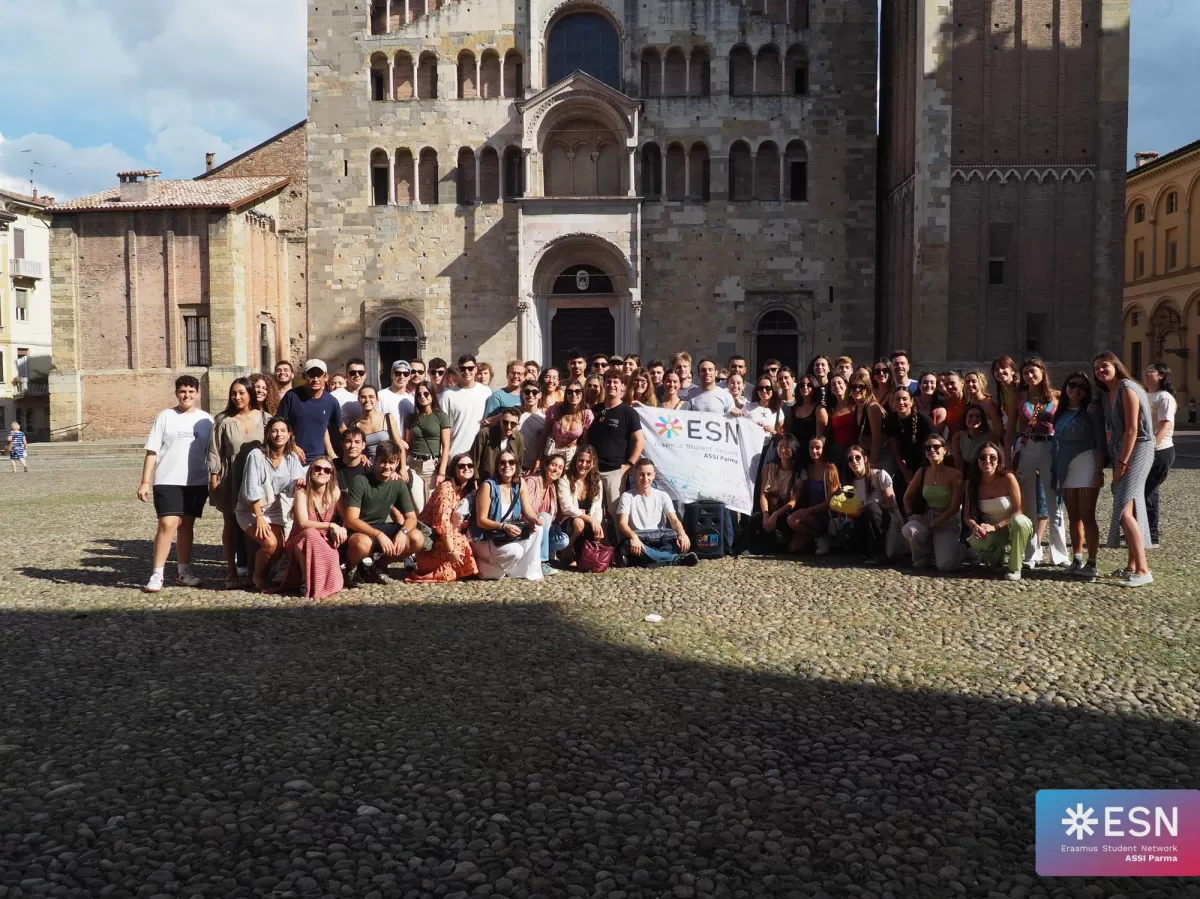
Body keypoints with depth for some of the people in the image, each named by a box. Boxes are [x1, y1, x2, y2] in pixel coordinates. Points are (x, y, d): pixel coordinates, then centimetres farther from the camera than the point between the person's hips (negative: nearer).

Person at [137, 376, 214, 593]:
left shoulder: (206, 419, 6)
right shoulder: (165, 417, 0)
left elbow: (212, 453, 10)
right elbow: (152, 452, -1)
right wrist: (145, 481, -6)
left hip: (197, 482, 3)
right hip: (167, 481, -3)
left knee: (186, 525, 11)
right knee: (168, 524, -12)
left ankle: (183, 571, 21)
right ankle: (157, 574, -5)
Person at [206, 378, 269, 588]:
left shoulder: (264, 419, 1)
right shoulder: (223, 421, -2)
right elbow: (214, 452, -1)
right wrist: (213, 479, -5)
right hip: (230, 480, -1)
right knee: (231, 525, 6)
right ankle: (232, 572, 13)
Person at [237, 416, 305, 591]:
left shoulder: (292, 457, -3)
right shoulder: (257, 455, -16)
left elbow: (292, 489, -11)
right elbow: (252, 490, -17)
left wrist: (298, 484, -35)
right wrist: (259, 517, -21)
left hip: (275, 510, 4)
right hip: (250, 511, -4)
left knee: (280, 546, -13)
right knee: (270, 543, -24)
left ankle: (263, 573, 17)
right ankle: (257, 575, 4)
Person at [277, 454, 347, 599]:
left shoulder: (334, 492, -3)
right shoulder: (302, 491, -14)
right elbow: (303, 523, -24)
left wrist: (342, 529, -24)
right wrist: (331, 525, -32)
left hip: (324, 543, 2)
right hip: (300, 543, -2)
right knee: (311, 534, -39)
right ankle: (306, 583, -22)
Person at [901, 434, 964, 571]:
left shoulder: (954, 474, -13)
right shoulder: (922, 472, -1)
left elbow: (955, 507, -14)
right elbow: (907, 497, 11)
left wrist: (935, 523, -17)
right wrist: (910, 514, -7)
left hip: (948, 522, -3)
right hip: (927, 517, 3)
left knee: (945, 565, -21)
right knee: (907, 529, -33)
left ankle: (957, 548, 19)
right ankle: (924, 557, 0)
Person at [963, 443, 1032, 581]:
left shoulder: (1008, 478, -20)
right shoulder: (973, 482, -9)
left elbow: (1017, 511, -18)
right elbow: (967, 515, -7)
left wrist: (995, 527, -29)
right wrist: (975, 526, -29)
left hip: (1012, 527, -3)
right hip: (991, 529, 3)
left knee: (1019, 521, -38)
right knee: (976, 542, -31)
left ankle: (1015, 568, -19)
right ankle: (996, 555, 9)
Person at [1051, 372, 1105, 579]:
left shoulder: (1091, 410, -2)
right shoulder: (1060, 412, 14)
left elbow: (1100, 443, -7)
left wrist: (1099, 470, -14)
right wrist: (1055, 470, 7)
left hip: (1085, 466, -5)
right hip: (1065, 468, 6)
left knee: (1087, 516, -6)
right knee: (1073, 516, 9)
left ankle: (1091, 563, -3)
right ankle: (1076, 560, 15)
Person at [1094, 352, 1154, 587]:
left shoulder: (1127, 389, -13)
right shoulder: (1106, 393, 13)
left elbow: (1132, 429, -17)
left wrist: (1122, 463, -18)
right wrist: (1116, 461, 7)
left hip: (1136, 451, -9)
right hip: (1120, 451, 9)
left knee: (1124, 510, -16)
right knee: (1131, 509, 11)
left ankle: (1143, 571, -16)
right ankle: (1132, 565, 17)